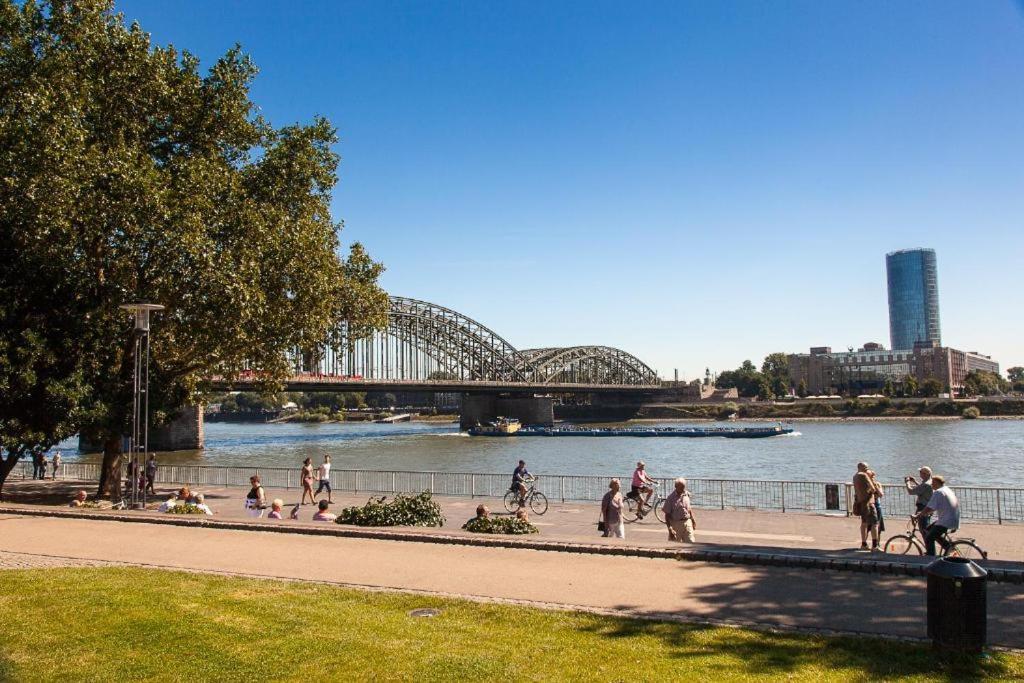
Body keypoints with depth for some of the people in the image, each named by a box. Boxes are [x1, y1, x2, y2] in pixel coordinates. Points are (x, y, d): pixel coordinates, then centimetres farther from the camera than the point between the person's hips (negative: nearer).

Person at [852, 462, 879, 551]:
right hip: (867, 502, -9)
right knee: (874, 523, -9)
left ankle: (864, 544, 22)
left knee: (864, 523, 18)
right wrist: (872, 491, 7)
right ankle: (875, 545, -16)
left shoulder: (855, 476, 15)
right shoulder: (863, 475, -12)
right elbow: (872, 488, -15)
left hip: (860, 502, 9)